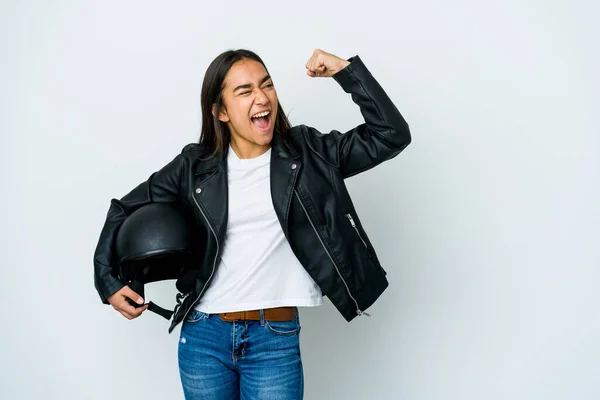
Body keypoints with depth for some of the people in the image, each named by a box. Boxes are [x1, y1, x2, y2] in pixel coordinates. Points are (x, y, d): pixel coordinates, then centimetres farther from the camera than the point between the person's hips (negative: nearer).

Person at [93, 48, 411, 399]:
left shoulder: (306, 152, -1)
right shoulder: (196, 165, 1)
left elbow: (392, 135, -6)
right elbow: (126, 209, 13)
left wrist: (346, 71, -11)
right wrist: (107, 280, 6)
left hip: (276, 340, -1)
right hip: (203, 336, 2)